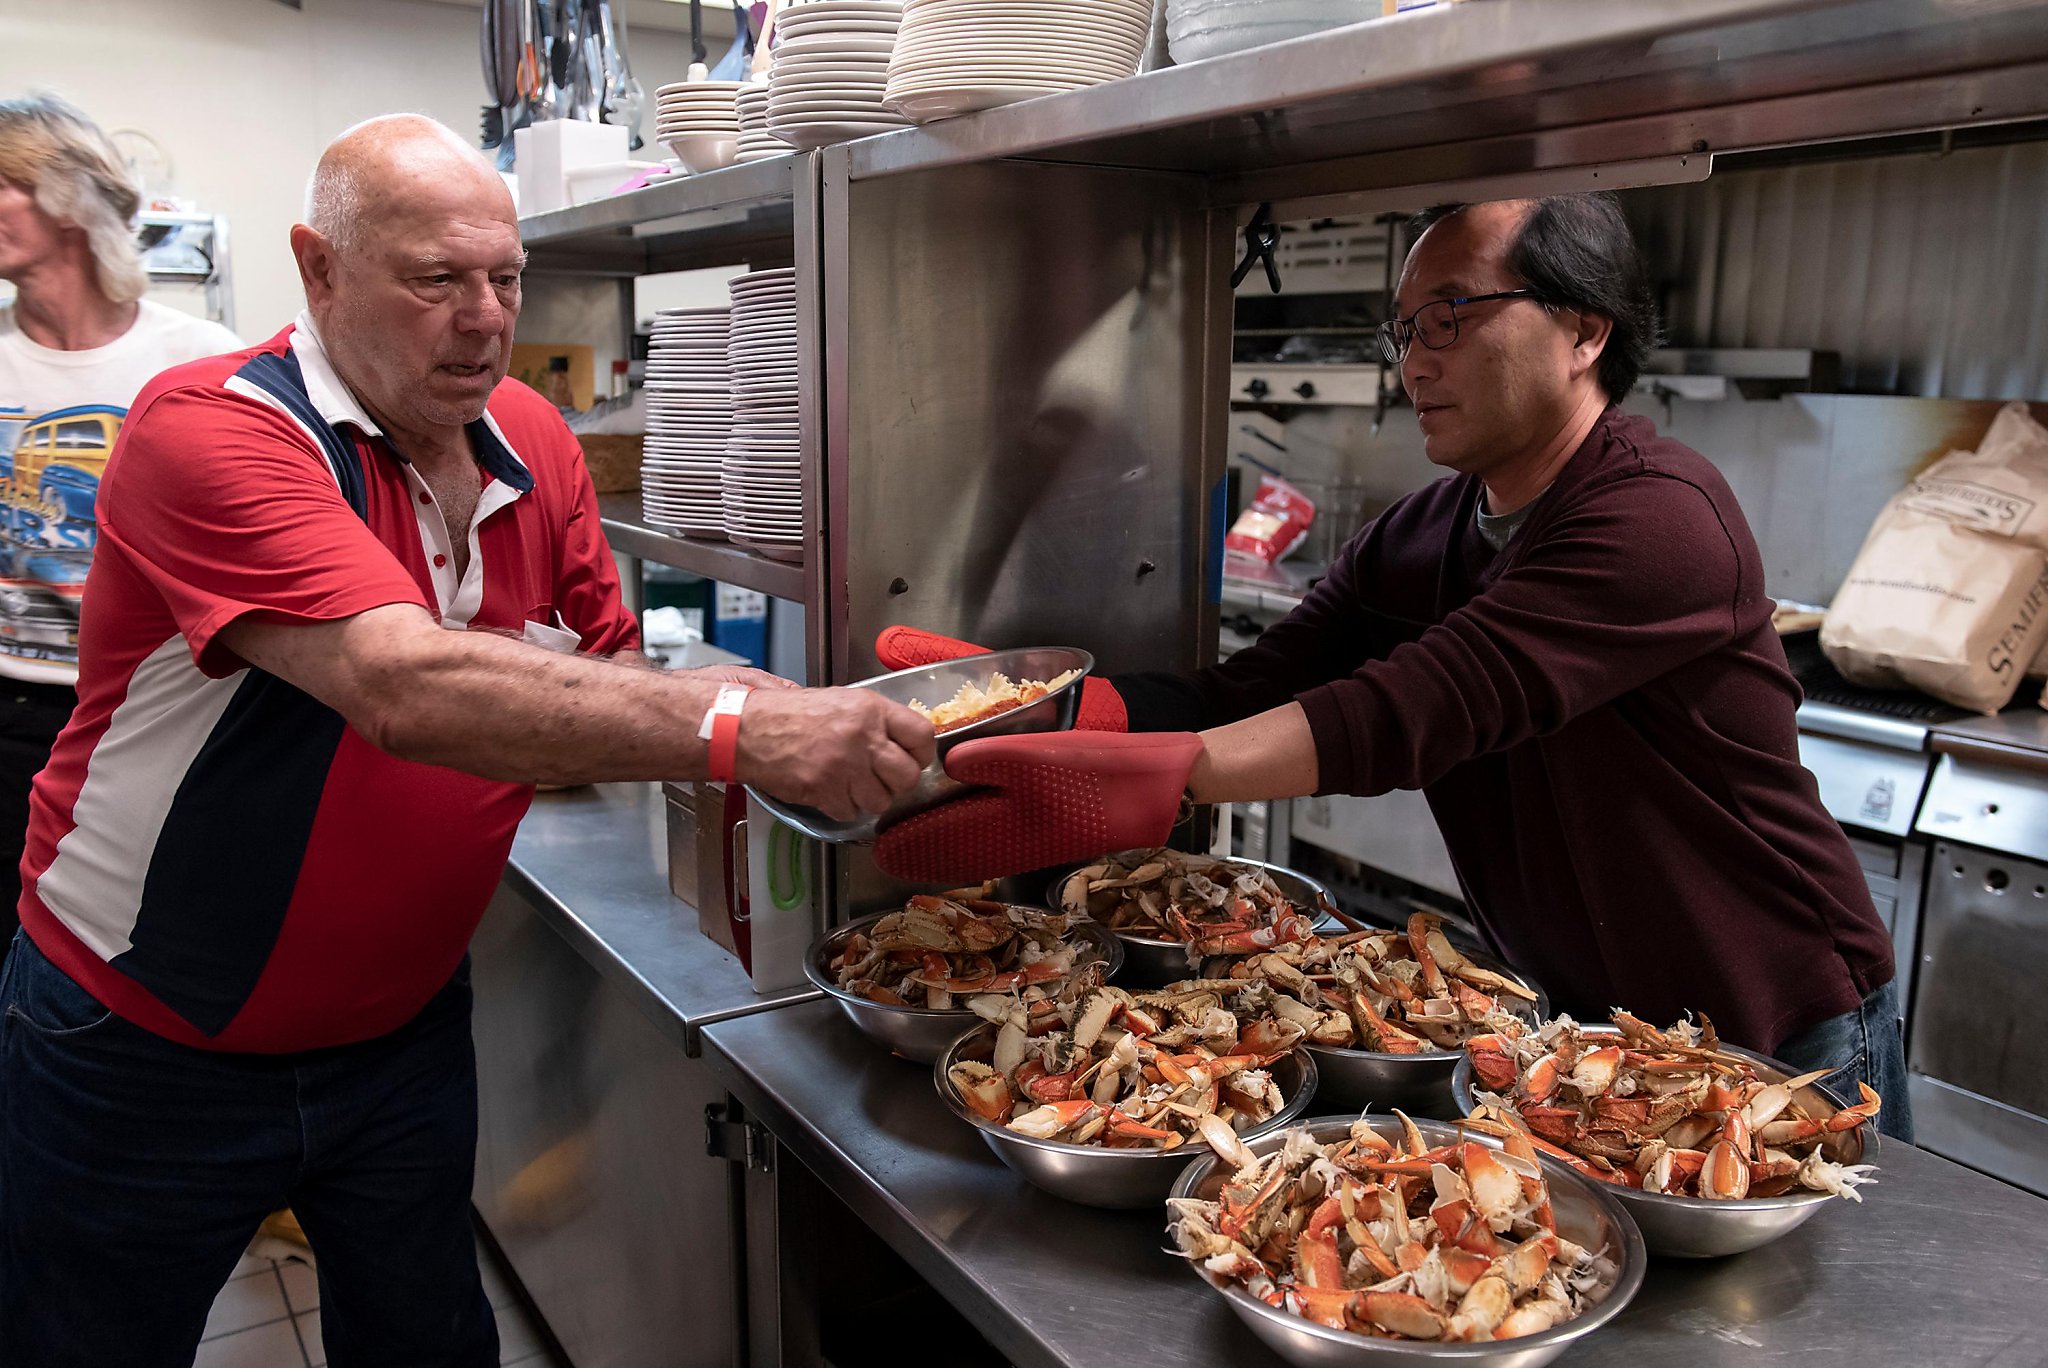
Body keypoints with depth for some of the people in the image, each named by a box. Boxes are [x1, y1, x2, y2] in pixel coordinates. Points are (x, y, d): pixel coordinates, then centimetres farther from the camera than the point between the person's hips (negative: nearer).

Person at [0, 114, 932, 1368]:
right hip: (144, 1055, -5)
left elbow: (611, 680, -3)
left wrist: (829, 721, -22)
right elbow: (407, 688, -38)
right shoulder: (211, 430, -23)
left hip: (402, 1030, 5)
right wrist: (736, 731, -43)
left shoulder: (534, 443, -2)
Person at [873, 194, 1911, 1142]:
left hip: (1784, 1046, -6)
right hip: (1582, 1022, 6)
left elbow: (1412, 712, -38)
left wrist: (1147, 786, -48)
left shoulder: (1658, 518, -26)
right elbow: (1243, 699, -13)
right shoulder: (1408, 546, -1)